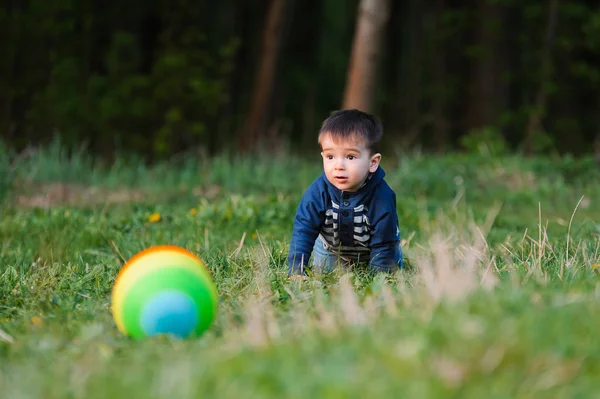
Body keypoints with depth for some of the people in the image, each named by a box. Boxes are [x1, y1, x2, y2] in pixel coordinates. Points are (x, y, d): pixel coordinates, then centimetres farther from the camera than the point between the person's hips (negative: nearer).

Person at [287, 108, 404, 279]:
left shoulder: (382, 197, -37)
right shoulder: (318, 191, -33)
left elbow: (383, 244, -28)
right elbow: (303, 230, -29)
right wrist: (296, 271, -38)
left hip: (370, 251, -1)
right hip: (331, 249, 1)